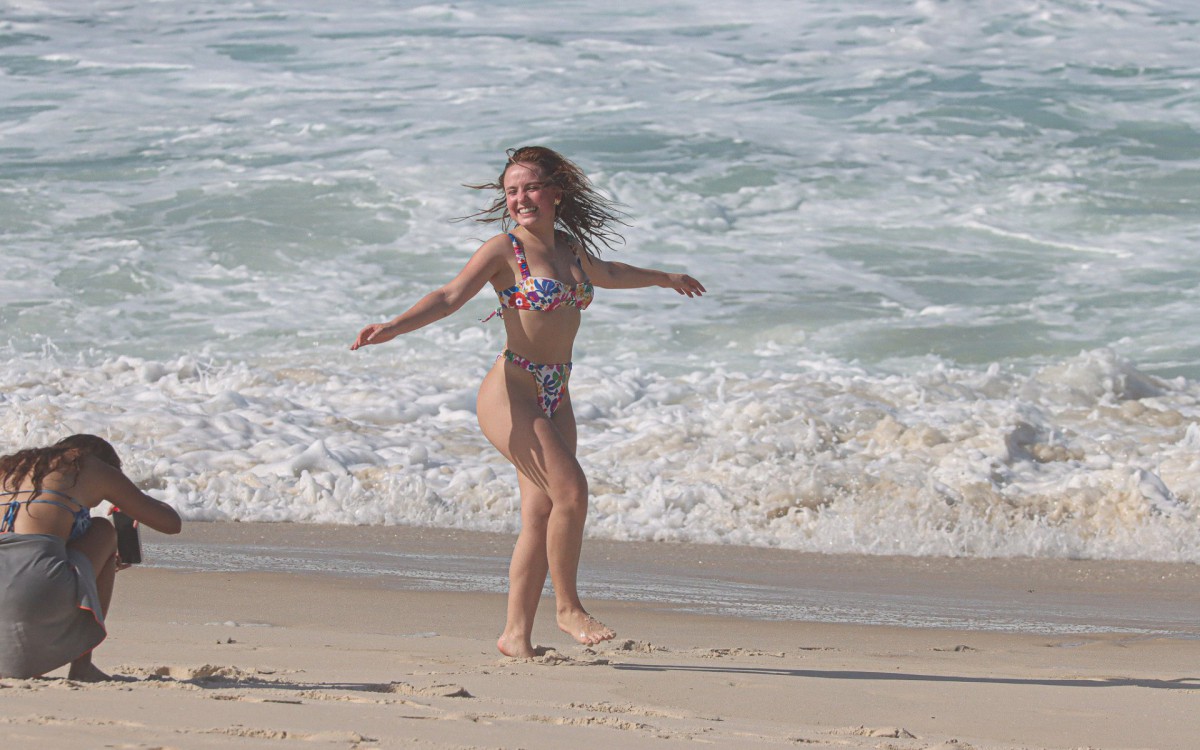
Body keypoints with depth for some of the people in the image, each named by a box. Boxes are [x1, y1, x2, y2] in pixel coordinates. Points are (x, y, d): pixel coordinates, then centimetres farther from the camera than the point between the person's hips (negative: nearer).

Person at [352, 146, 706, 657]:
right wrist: (393, 327, -34)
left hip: (555, 398, 7)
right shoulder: (504, 250, -6)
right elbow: (450, 296, -17)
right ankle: (569, 607, -4)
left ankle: (516, 634, 6)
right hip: (512, 390, -7)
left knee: (541, 515, 2)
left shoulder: (569, 249, 13)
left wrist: (664, 279, 53)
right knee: (571, 489, -19)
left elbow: (605, 274, 36)